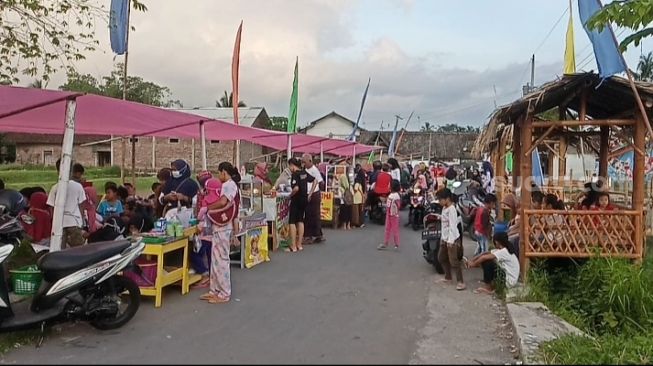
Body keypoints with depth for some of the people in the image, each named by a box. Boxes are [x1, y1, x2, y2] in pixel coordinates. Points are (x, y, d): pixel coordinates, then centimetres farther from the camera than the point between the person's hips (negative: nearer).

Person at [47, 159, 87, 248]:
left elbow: (51, 208, 0)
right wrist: (82, 221, 12)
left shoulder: (55, 188, -3)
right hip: (75, 222, 0)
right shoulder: (78, 186, -2)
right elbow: (81, 206, 2)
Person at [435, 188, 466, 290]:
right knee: (441, 257, 19)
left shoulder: (451, 209, -18)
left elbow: (452, 226, -22)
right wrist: (443, 238, 17)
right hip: (444, 238, 10)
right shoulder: (444, 208, 11)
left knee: (453, 260, -9)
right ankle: (448, 278, 33)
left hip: (452, 239, -10)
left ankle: (461, 282, -4)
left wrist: (450, 240, -26)